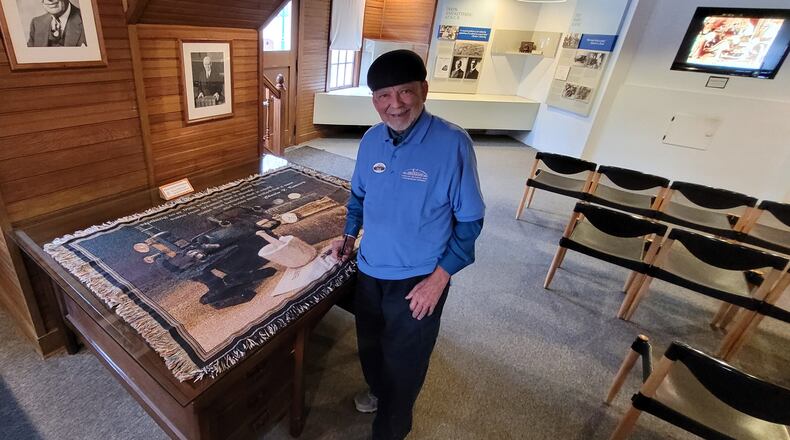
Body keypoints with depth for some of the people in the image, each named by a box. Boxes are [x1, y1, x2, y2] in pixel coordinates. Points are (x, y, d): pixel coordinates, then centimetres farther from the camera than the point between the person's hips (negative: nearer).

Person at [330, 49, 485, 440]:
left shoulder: (453, 143, -20)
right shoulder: (371, 140, -4)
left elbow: (470, 219, -14)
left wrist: (439, 277, -17)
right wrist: (349, 236, 2)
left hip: (418, 279, -5)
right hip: (369, 270, 5)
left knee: (403, 361, 15)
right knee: (370, 345, 27)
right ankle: (378, 390, 59)